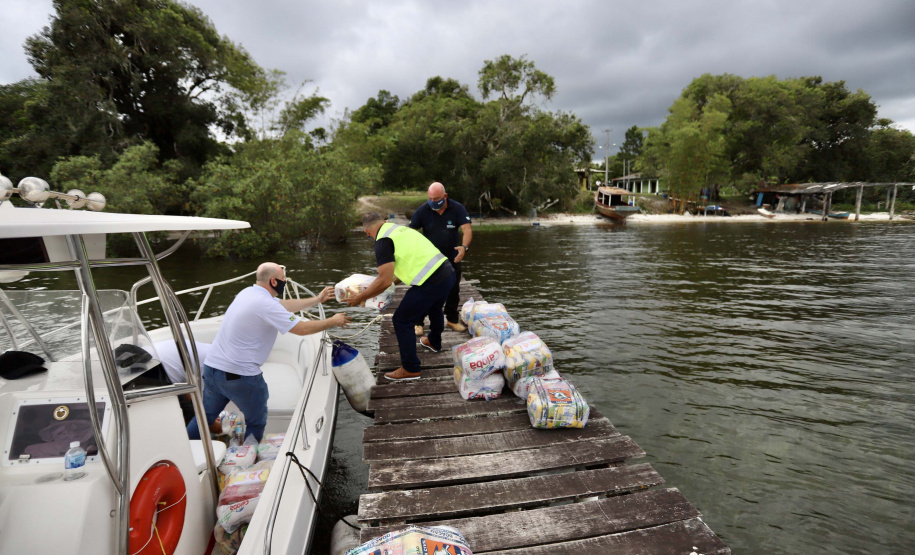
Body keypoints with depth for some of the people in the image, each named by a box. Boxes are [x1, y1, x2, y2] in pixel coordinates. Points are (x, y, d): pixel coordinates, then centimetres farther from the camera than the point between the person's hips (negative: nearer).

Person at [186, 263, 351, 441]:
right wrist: (333, 321, -3)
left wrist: (317, 299, 22)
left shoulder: (248, 292, 8)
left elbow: (285, 304, 17)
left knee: (206, 416, 22)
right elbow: (302, 328, -17)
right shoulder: (266, 304, -19)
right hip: (239, 375, -8)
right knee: (256, 423, 11)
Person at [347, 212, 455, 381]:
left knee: (402, 321, 6)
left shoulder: (383, 241, -8)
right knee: (434, 309, 35)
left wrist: (360, 297, -2)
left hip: (431, 283, -9)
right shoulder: (401, 228, 19)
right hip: (448, 272, 9)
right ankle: (434, 342, 61)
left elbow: (385, 281, -14)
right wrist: (394, 278, 40)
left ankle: (411, 369, 17)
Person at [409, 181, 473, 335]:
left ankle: (452, 319, 33)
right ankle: (418, 323, 12)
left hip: (452, 258, 2)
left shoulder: (457, 208, -13)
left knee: (453, 290, 14)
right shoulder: (423, 210, -13)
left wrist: (464, 246, -40)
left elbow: (467, 230, -21)